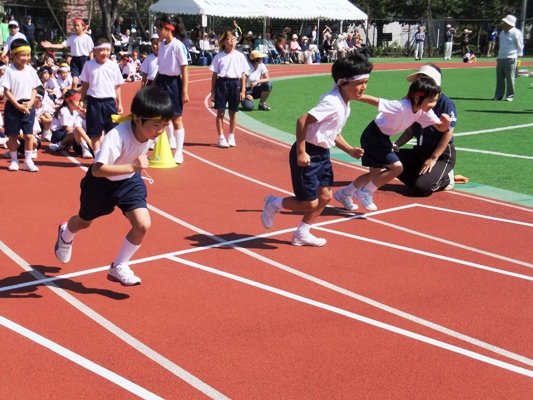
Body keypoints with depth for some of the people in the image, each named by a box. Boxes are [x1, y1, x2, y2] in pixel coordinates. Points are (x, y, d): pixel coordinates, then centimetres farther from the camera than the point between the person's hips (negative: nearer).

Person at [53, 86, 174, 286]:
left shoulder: (150, 132, -19)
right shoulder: (117, 136, -40)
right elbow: (97, 170, -47)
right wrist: (132, 166, -55)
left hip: (129, 180, 4)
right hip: (101, 182, -4)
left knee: (143, 224, -13)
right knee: (84, 222, 22)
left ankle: (118, 267, 9)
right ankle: (65, 235, 61)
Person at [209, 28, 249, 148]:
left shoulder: (240, 56, 3)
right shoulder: (219, 56, 0)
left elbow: (243, 74, 6)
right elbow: (214, 74, 3)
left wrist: (243, 90, 2)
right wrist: (212, 91, 0)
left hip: (235, 83, 1)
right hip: (222, 83, -1)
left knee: (233, 112, 9)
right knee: (220, 112, 0)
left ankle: (231, 137, 21)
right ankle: (221, 138, 7)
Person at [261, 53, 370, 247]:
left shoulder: (345, 105, 7)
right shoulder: (332, 103, -24)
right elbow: (302, 121, -28)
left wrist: (350, 150, 6)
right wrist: (301, 152, -25)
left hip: (322, 154, 10)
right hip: (308, 154, -10)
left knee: (325, 196, 12)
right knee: (309, 203, -3)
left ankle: (302, 234, 28)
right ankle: (274, 204, 22)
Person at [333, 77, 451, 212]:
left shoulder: (424, 111, -8)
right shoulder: (401, 107, -32)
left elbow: (441, 128, -3)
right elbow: (374, 100, -33)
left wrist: (445, 121, -25)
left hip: (383, 138, 9)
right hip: (373, 136, -9)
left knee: (376, 173, 17)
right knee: (397, 167, -16)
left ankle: (344, 194, 33)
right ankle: (365, 192, -1)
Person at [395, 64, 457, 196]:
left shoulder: (445, 103, -13)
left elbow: (448, 133, -16)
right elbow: (410, 132, 10)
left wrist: (433, 158, -20)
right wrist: (395, 145, -8)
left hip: (442, 154, -7)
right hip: (420, 151, 7)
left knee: (421, 188, -25)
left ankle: (445, 180, 7)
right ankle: (425, 177, 2)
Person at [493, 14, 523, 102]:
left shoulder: (516, 33, -7)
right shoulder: (502, 33, 15)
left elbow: (520, 46, -3)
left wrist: (518, 56, -5)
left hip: (510, 59, -7)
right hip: (500, 58, 7)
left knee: (510, 79, -2)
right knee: (499, 78, 7)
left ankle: (510, 96, 6)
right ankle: (498, 95, 13)